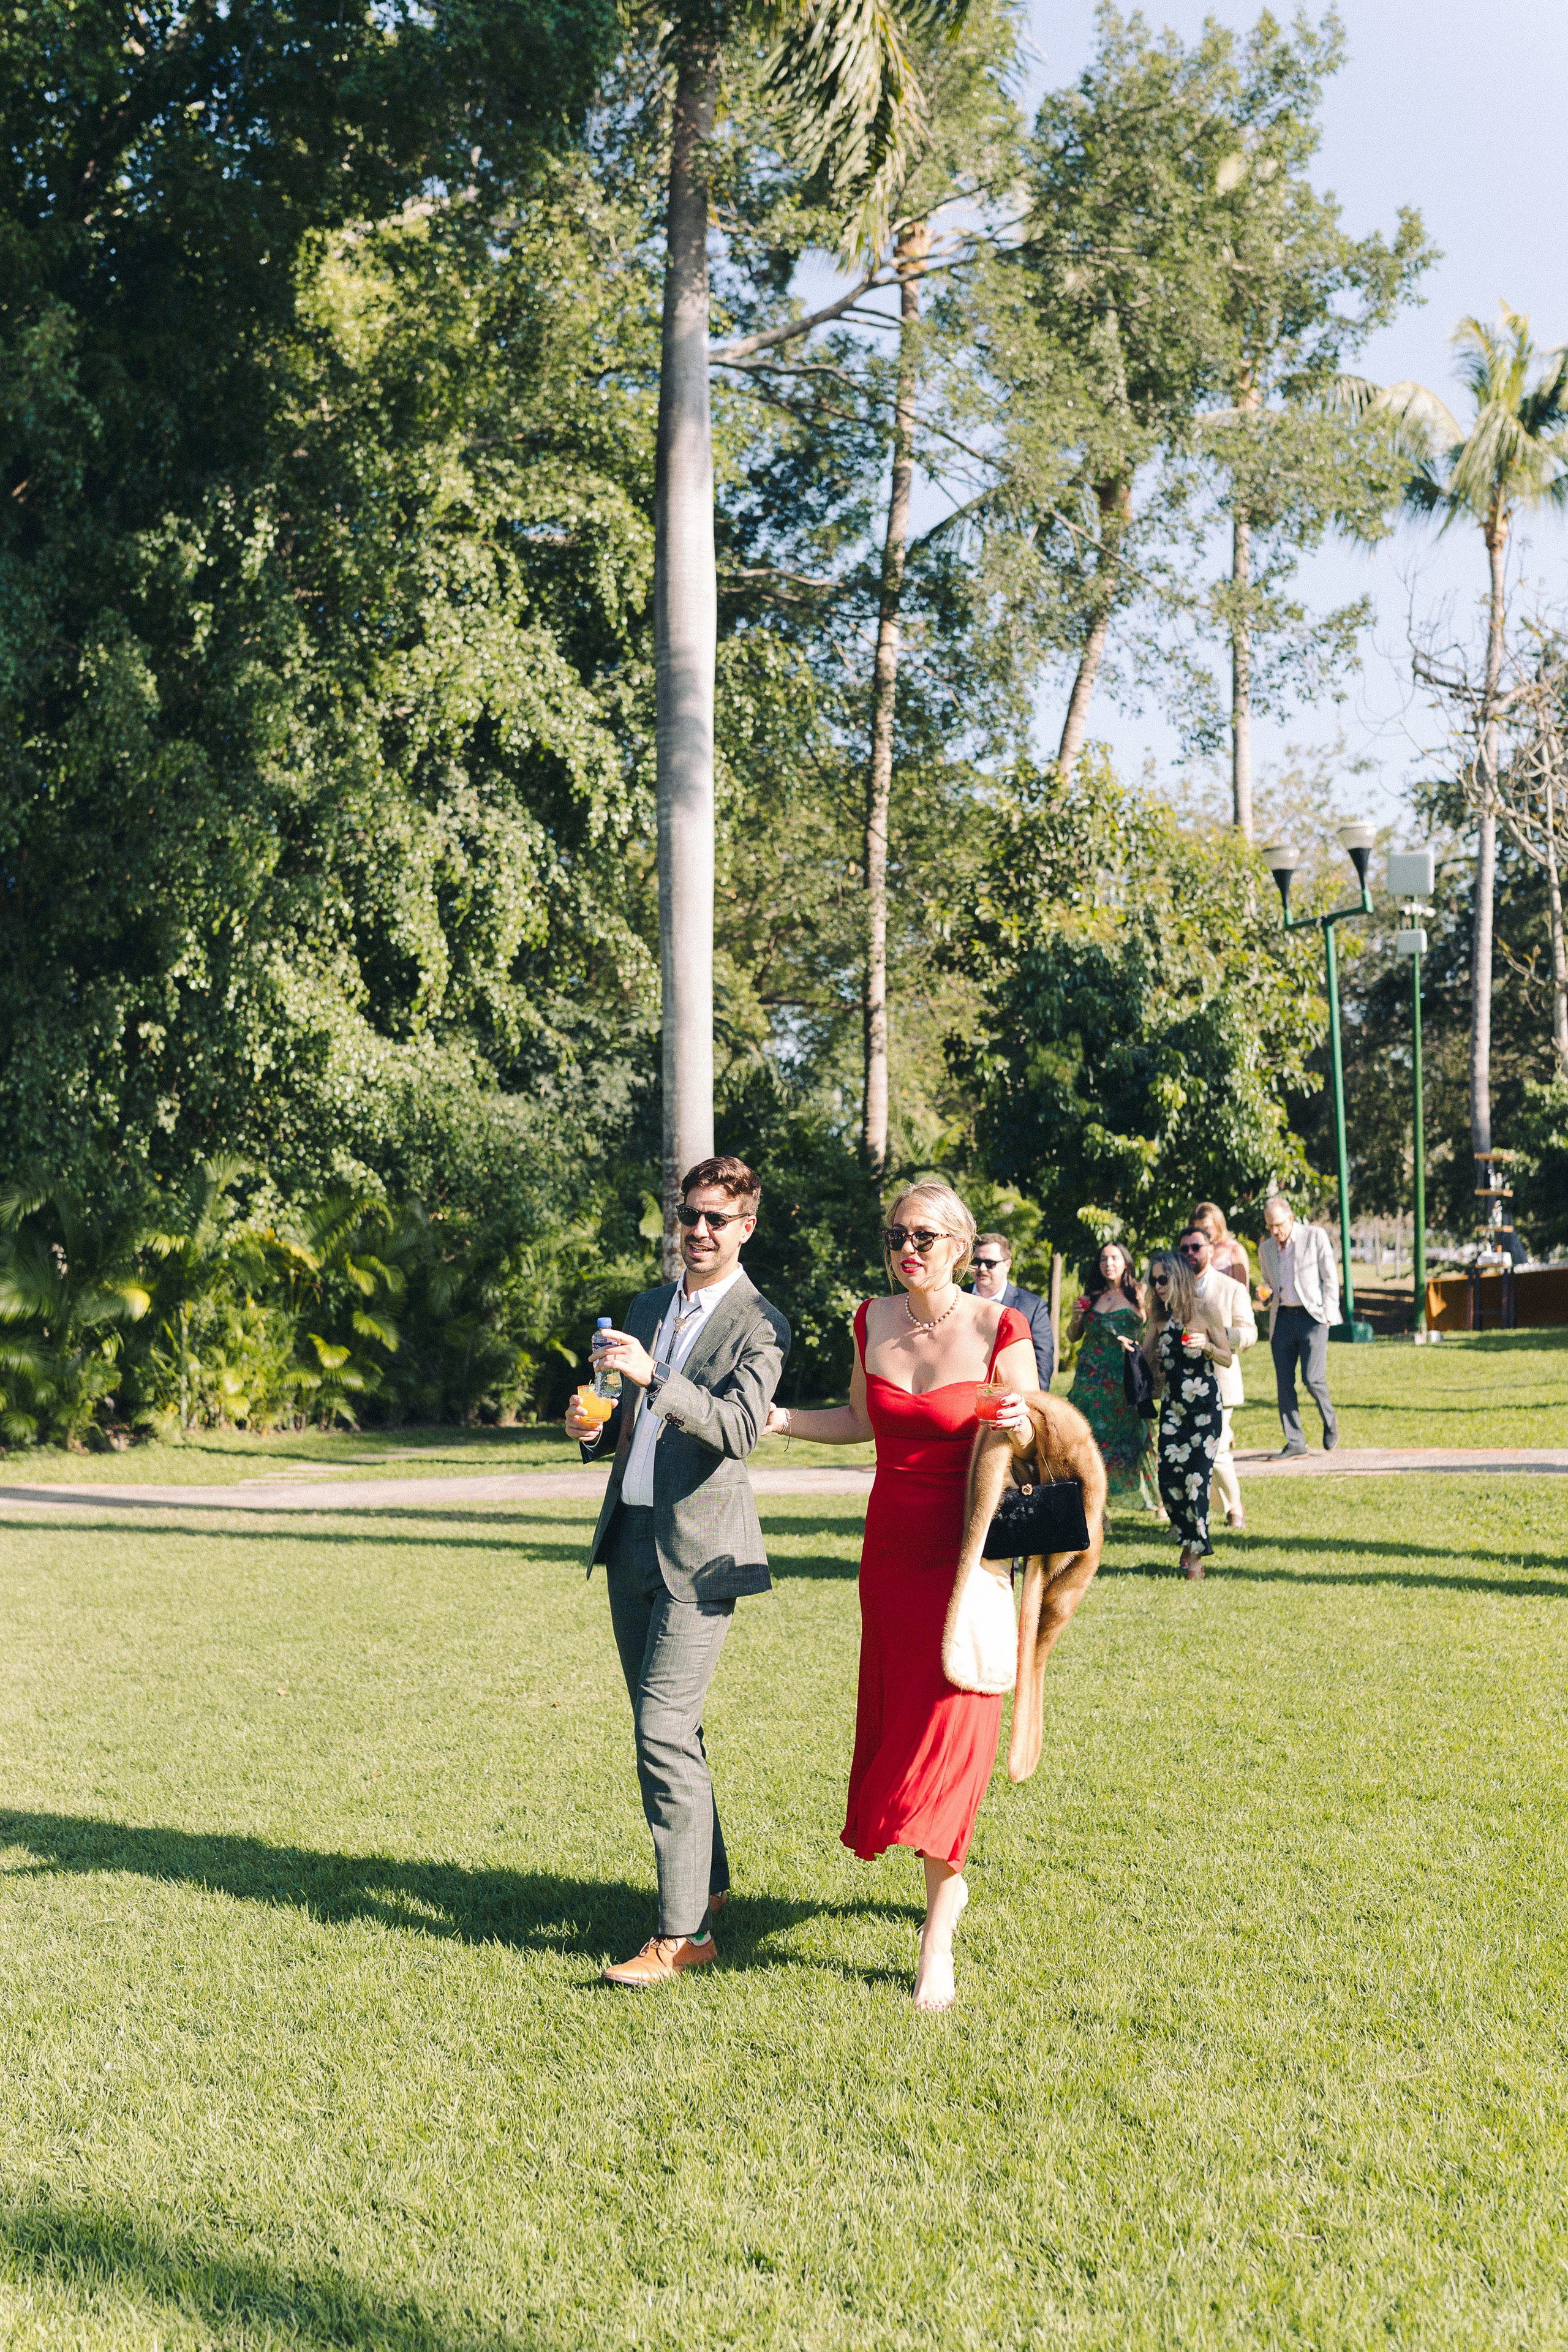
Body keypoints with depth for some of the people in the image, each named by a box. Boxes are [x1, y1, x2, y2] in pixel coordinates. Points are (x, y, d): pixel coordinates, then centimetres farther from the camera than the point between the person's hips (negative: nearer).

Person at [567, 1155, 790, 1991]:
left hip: (697, 1550, -7)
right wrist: (594, 1428, 1)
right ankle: (706, 1880, 31)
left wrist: (653, 1378, -35)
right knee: (665, 1726, 15)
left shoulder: (758, 1325, -7)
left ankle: (681, 1934, -9)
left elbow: (738, 1427, -22)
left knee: (664, 1729, -13)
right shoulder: (648, 1307, 15)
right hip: (630, 1540, 8)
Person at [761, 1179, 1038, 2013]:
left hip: (963, 1552, -5)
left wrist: (1021, 1425, -27)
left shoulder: (998, 1328, -11)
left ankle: (936, 1938, -1)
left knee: (947, 1728, -7)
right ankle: (947, 1880, 33)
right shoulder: (872, 1320, 4)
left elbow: (1031, 1442, -5)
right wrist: (772, 1418, 8)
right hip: (890, 1548, 5)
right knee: (892, 1720, 11)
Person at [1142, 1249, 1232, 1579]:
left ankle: (1196, 1552, 1)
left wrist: (1206, 1346, -18)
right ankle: (1188, 1540, 17)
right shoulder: (1160, 1314, 9)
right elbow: (1148, 1359, 18)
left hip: (1204, 1403, -4)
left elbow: (1227, 1359, -1)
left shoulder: (1205, 1309, -3)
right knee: (1169, 1477, -3)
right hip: (1172, 1403, 4)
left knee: (1197, 1476, -8)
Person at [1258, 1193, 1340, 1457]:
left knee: (1312, 1378, -14)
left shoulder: (1315, 1236, -1)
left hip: (1312, 1316, -4)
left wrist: (1328, 1315, -6)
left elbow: (1331, 1277, 0)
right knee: (1284, 1383, -1)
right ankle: (1294, 1442, 5)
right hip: (1282, 1319, 4)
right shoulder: (1266, 1249, 12)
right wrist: (1266, 1294, 0)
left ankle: (1329, 1420, 14)